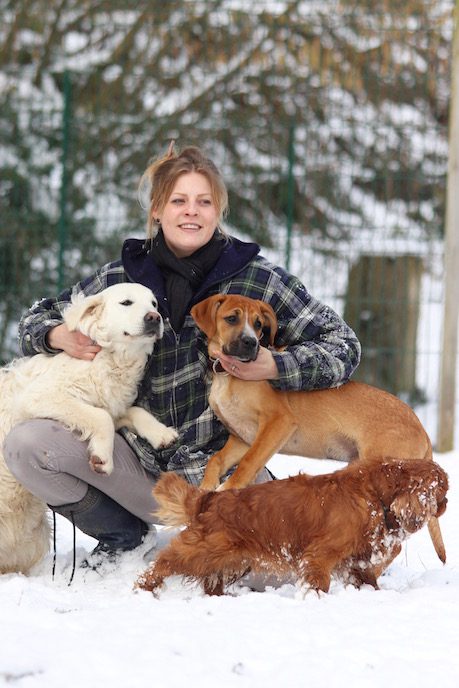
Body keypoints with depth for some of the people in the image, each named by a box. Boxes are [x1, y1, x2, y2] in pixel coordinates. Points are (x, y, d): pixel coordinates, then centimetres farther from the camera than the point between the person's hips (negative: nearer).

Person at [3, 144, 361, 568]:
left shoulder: (257, 278, -4)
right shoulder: (123, 277, 3)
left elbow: (343, 345, -3)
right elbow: (39, 318, 16)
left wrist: (274, 367, -19)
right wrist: (59, 337, -7)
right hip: (138, 457, 3)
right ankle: (122, 535, 7)